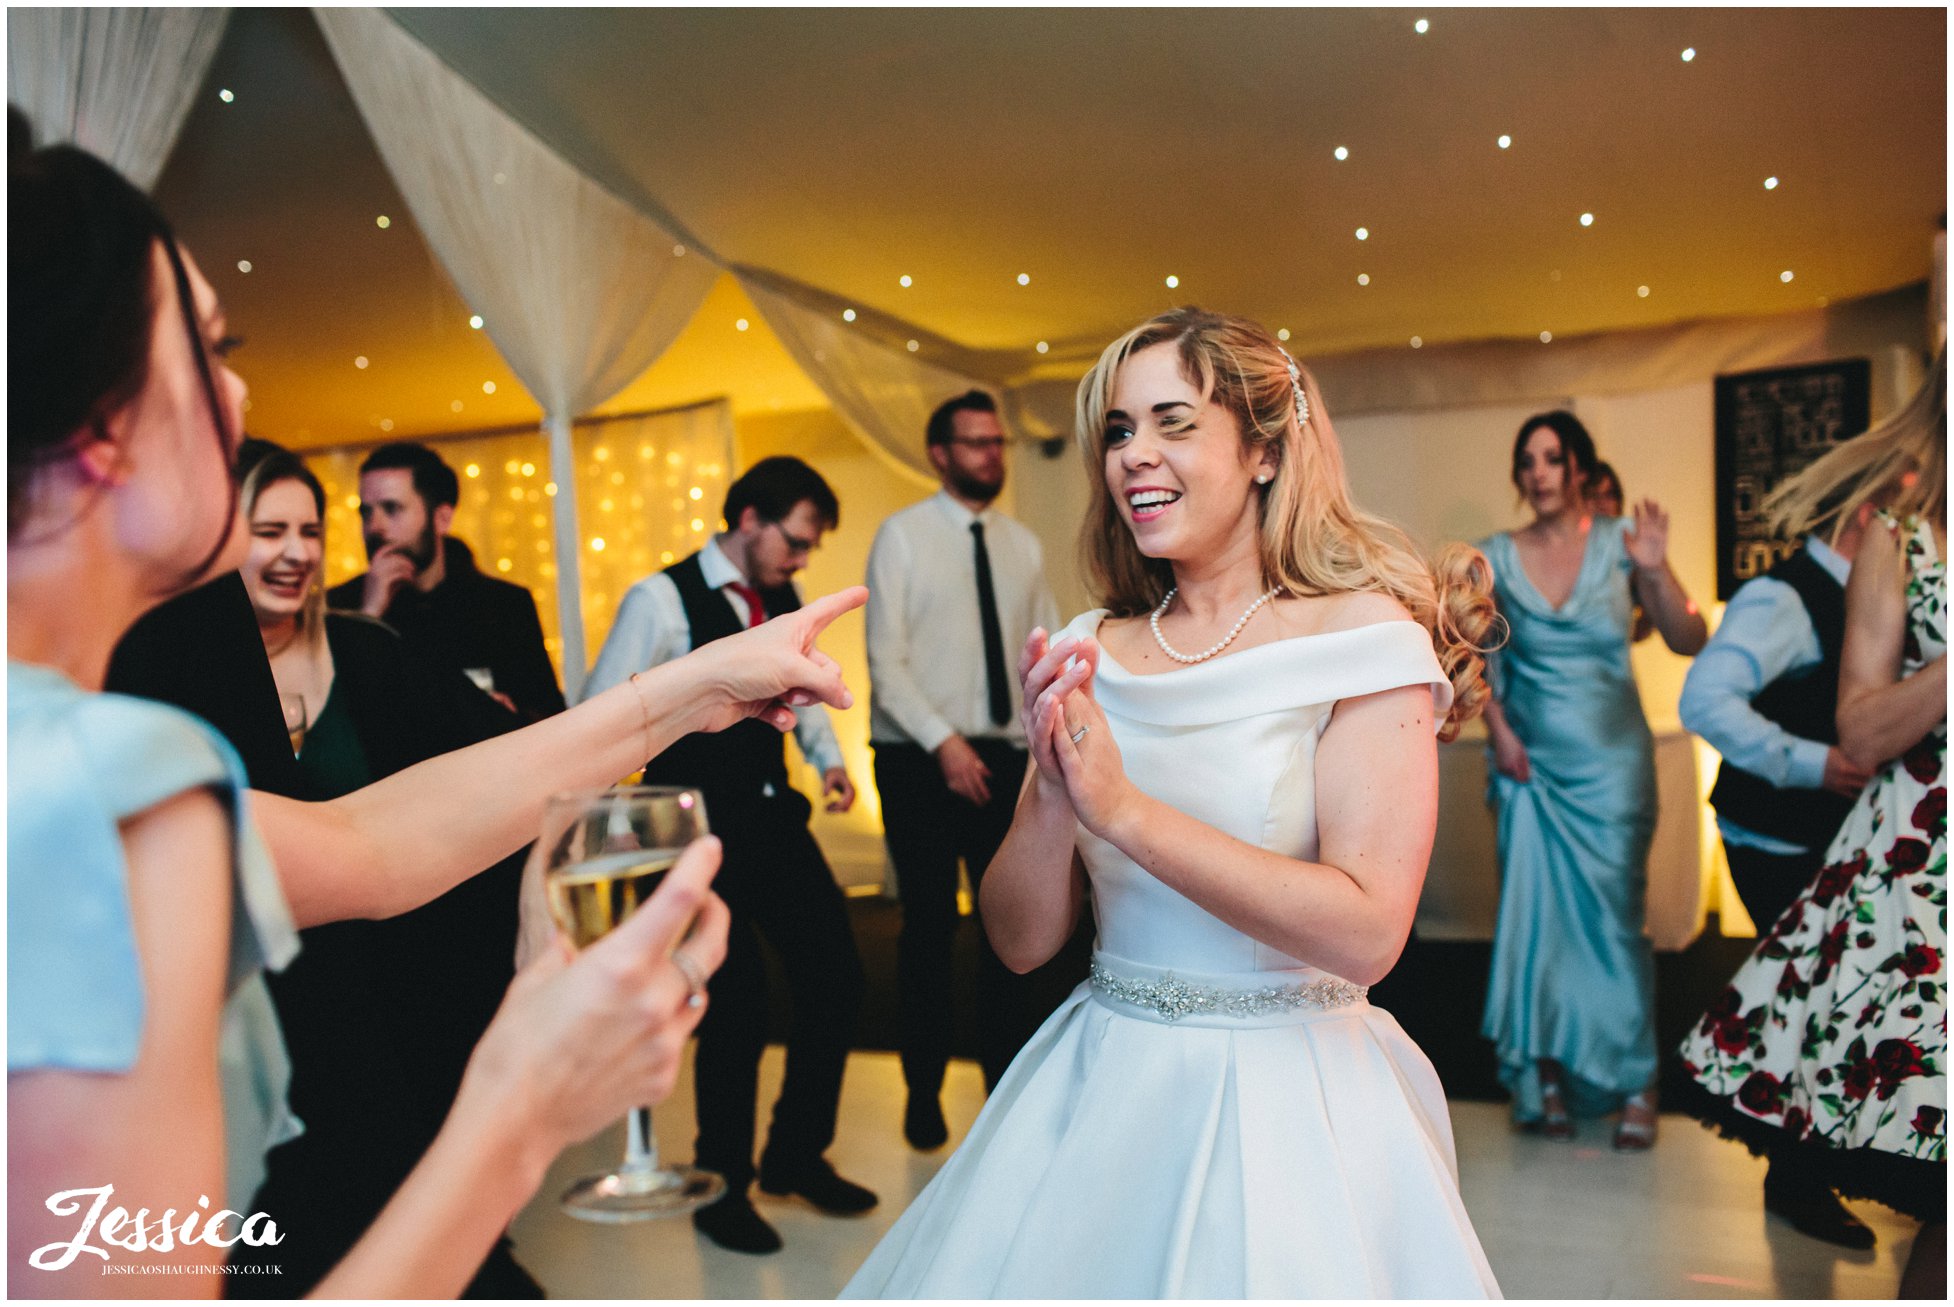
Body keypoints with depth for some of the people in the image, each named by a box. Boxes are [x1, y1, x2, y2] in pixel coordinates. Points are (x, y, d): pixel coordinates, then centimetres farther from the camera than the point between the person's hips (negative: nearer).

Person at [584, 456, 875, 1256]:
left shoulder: (783, 602, 9)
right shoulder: (663, 600, -10)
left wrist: (827, 757, 7)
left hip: (774, 820, 7)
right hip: (702, 833, -7)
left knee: (837, 978, 5)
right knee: (739, 1003, -5)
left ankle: (796, 1154, 27)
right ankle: (722, 1186, 20)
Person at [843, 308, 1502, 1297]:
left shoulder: (1364, 635, -10)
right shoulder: (1090, 655, 2)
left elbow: (1364, 934, -21)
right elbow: (1021, 939, 1)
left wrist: (1124, 808, -23)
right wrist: (1054, 790, -18)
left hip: (1288, 1109, -4)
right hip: (1101, 1094, 4)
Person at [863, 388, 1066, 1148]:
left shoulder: (1023, 546, 11)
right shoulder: (902, 536, -2)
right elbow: (885, 662, -9)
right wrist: (944, 743, -17)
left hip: (1003, 758, 4)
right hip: (921, 762, -4)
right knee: (930, 927, 4)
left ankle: (1011, 1082, 20)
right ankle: (924, 1092, 20)